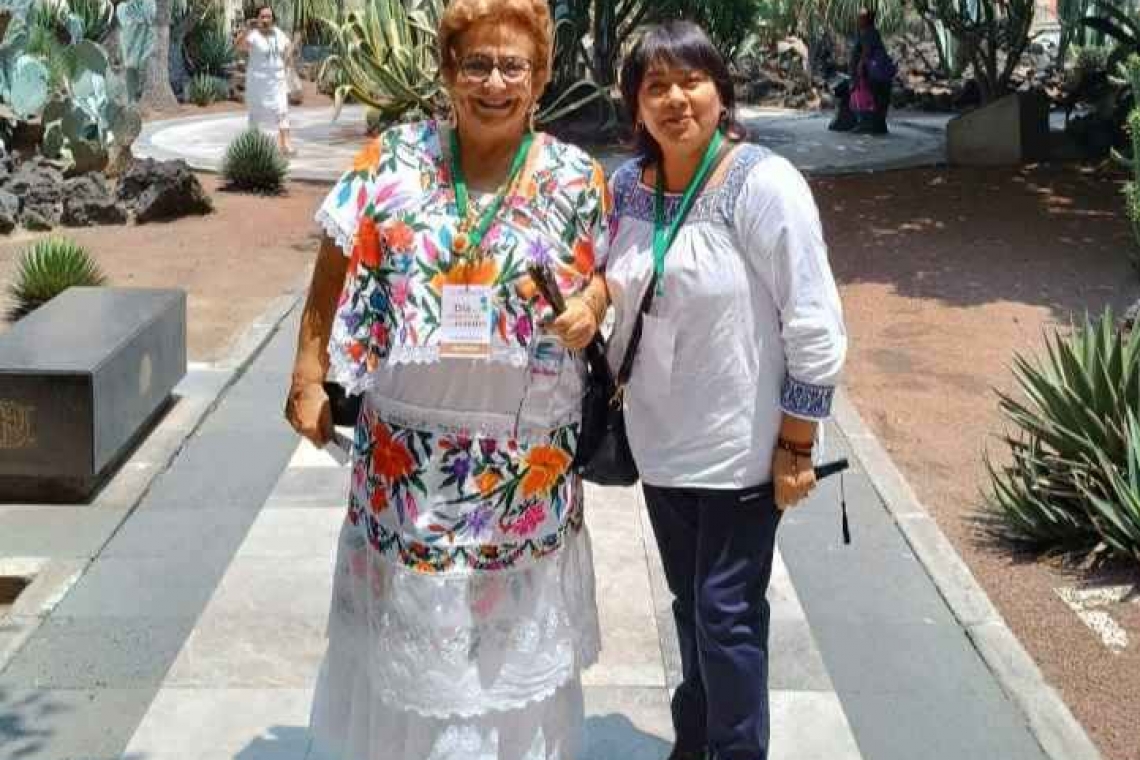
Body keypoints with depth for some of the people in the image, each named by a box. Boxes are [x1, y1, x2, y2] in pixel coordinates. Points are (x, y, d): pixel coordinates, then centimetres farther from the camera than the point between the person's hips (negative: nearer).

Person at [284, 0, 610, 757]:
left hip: (526, 454, 0)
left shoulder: (577, 179, -2)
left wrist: (591, 305, -15)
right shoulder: (392, 159, -2)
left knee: (514, 629, 14)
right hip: (405, 446, 1)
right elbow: (334, 274, 3)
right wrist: (309, 379, 0)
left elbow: (608, 271, 9)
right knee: (406, 625, 14)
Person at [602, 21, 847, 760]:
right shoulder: (627, 185, 0)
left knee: (728, 615, 4)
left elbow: (816, 327, -16)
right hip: (660, 441, 6)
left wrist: (796, 448, -15)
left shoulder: (764, 184, -17)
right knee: (690, 605, 19)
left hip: (740, 447, -5)